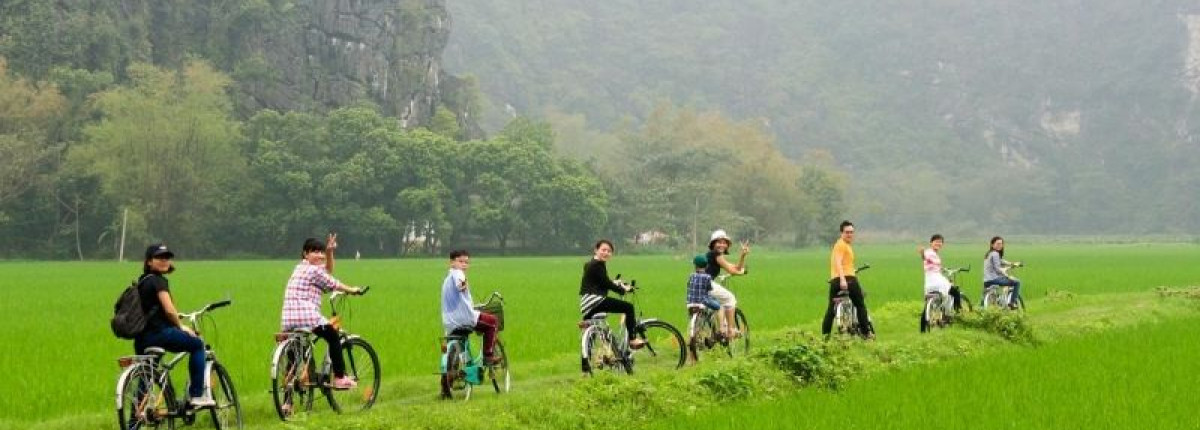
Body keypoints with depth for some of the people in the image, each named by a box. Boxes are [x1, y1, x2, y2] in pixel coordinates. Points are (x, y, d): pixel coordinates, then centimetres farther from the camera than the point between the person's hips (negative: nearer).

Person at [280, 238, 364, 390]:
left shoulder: (301, 267, 22)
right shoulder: (314, 270, -5)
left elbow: (328, 269, 31)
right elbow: (332, 284, 7)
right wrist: (351, 290, 23)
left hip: (288, 320, 8)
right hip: (306, 316, -8)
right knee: (333, 337, 10)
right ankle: (339, 378, 10)